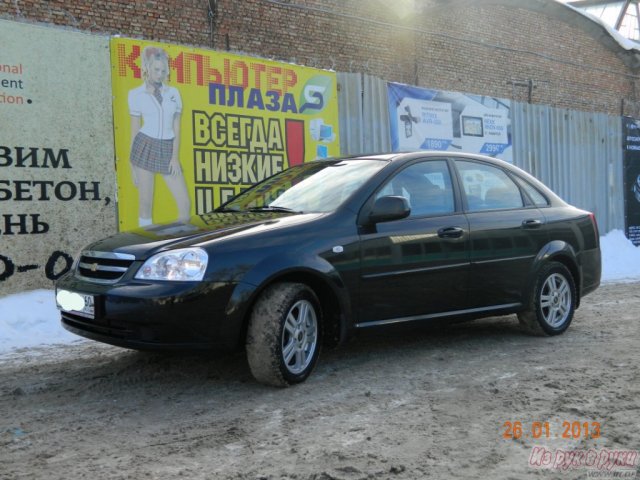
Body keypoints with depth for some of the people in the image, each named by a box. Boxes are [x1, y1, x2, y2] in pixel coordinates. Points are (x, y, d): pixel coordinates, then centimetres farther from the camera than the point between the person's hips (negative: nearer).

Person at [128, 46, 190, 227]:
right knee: (146, 204, -1)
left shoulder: (174, 93, 10)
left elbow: (176, 128, 8)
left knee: (185, 203, -4)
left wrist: (175, 157, -3)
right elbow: (135, 130, 5)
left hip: (168, 151, 3)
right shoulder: (136, 94, 2)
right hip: (145, 148, -3)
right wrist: (132, 166, 3)